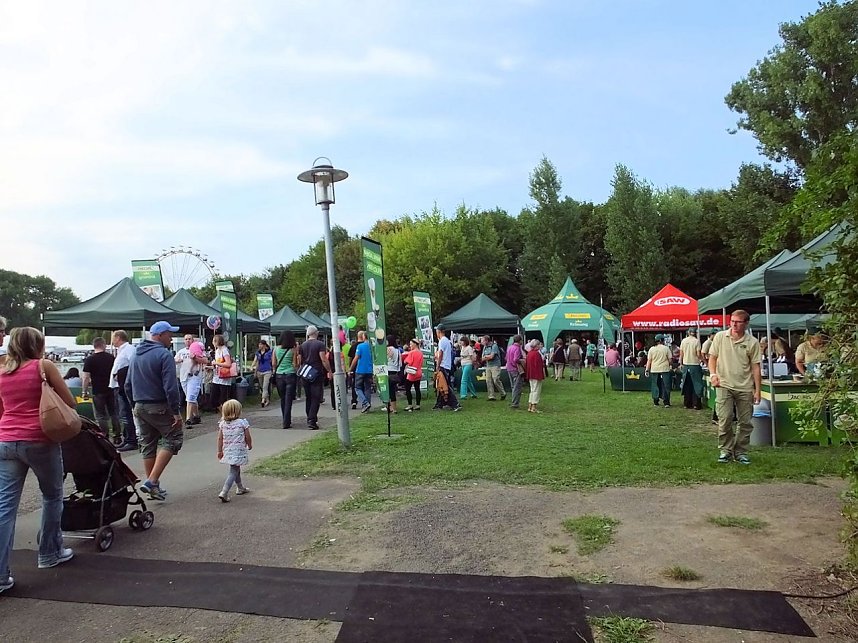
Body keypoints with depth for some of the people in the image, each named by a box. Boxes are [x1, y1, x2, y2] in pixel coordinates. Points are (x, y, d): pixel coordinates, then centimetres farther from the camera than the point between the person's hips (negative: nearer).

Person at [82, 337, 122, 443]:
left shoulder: (89, 360, -7)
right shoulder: (111, 358, 2)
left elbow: (86, 377, -11)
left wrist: (84, 391, -3)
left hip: (98, 392, -3)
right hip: (111, 390, 3)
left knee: (101, 416, 4)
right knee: (114, 414, 11)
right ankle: (117, 436, 13)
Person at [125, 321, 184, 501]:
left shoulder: (137, 355, 13)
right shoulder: (164, 354, -14)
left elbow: (128, 385, 19)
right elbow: (170, 387, -20)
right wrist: (176, 411, -17)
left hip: (140, 407, 8)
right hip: (159, 407, -8)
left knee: (148, 445, 14)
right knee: (173, 438, 1)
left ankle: (153, 486, 20)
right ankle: (152, 481, -9)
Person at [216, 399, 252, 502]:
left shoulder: (222, 423, -1)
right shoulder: (243, 423, -12)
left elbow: (220, 438, 2)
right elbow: (248, 438, -6)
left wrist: (219, 451, 11)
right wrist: (250, 445, 13)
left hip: (228, 451, 6)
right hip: (238, 451, -6)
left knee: (236, 469, 23)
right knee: (233, 472, -3)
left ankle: (241, 488, 39)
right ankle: (224, 493, -14)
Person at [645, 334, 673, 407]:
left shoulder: (651, 349, 2)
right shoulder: (666, 348, -3)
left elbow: (649, 361, 1)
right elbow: (670, 359, 0)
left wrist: (647, 370, 5)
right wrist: (669, 365, 20)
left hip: (654, 370, 2)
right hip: (665, 369, -2)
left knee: (655, 386, 10)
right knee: (665, 386, 1)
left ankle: (655, 402, 15)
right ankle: (666, 402, -3)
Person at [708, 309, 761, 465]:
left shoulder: (752, 342, -1)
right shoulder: (720, 337, 1)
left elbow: (755, 367, 0)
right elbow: (712, 357, 9)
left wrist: (757, 390, -2)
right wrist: (713, 374, -7)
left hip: (745, 388, 1)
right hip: (724, 385, -1)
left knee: (745, 422, 6)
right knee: (724, 420, -5)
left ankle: (741, 452, 19)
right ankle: (725, 450, 9)